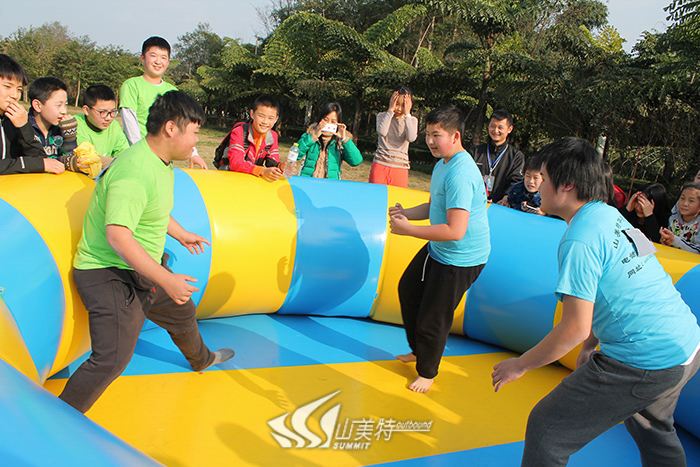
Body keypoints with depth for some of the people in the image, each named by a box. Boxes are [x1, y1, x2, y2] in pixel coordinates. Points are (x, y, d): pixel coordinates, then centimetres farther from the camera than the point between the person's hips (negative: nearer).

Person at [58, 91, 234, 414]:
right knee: (112, 359, -16)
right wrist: (166, 279, -35)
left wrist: (180, 234, 35)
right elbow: (118, 235, -37)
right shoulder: (134, 172, -30)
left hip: (143, 268, 10)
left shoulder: (160, 163, 4)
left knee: (182, 313, 27)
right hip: (110, 274, -10)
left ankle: (201, 359, 57)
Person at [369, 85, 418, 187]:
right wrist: (391, 110, -10)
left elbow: (411, 138, -13)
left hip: (400, 167, 0)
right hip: (380, 165, 0)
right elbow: (382, 132, -15)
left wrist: (407, 114, -10)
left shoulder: (412, 120, 8)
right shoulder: (382, 116, 7)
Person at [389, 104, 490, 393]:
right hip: (438, 250, 11)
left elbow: (455, 231, -34)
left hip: (460, 259, -11)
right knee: (408, 290, 25)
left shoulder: (460, 175, -29)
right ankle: (419, 350, 44)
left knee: (432, 317, 2)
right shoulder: (443, 164, 5)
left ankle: (427, 372, 28)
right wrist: (406, 213, -2)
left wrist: (409, 229, -27)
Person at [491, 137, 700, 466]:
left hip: (645, 363, -10)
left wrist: (520, 365, -9)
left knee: (547, 430, -3)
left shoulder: (580, 240, -21)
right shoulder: (612, 215, 9)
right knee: (653, 430, 35)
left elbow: (575, 327, -21)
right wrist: (589, 347, 23)